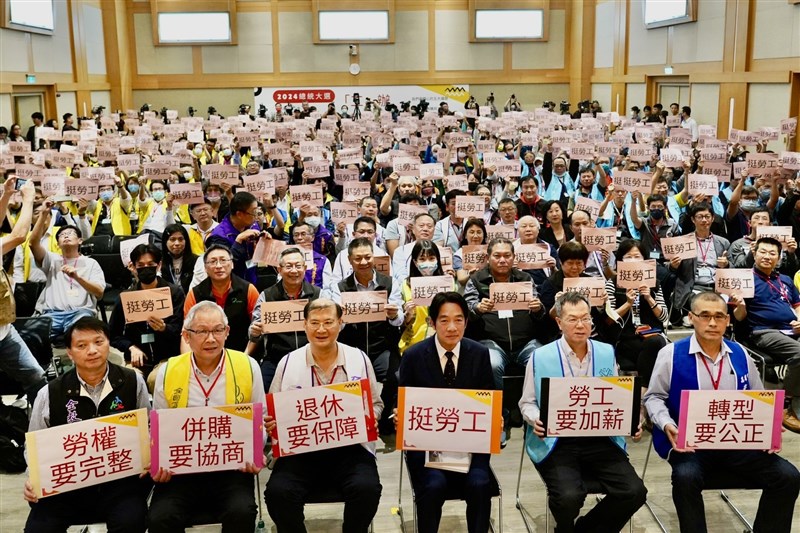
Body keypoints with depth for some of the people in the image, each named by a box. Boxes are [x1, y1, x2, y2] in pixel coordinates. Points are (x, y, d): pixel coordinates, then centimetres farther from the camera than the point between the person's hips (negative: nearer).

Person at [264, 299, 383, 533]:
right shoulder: (288, 363, 7)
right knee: (278, 492, -26)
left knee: (367, 488, -28)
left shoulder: (359, 359, 7)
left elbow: (376, 404, 16)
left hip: (350, 447, 0)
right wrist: (271, 423, -7)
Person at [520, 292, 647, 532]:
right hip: (557, 441, -3)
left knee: (634, 492, -16)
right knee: (569, 496, -28)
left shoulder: (607, 353, 9)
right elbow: (527, 402, 5)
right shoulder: (540, 357, -1)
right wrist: (537, 420, -17)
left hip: (600, 439, 4)